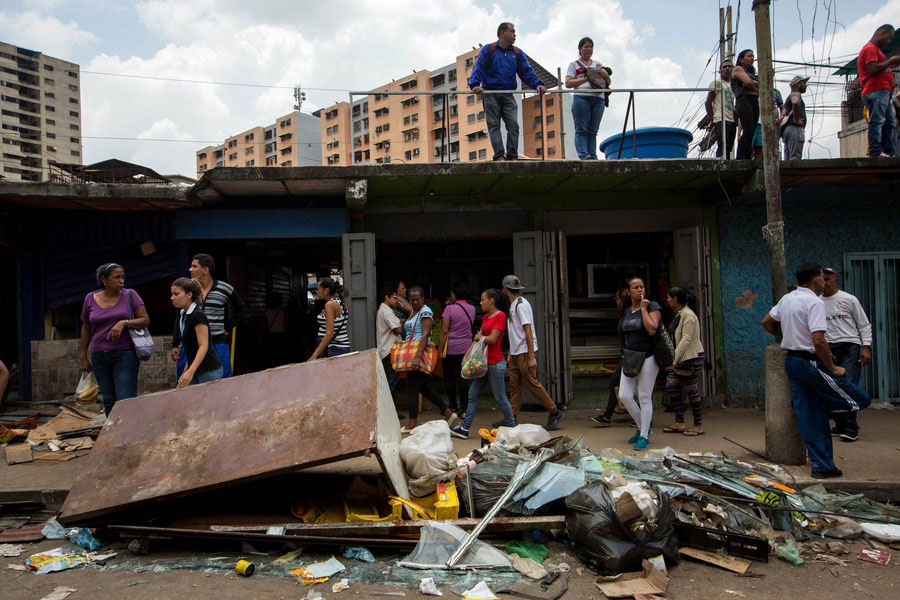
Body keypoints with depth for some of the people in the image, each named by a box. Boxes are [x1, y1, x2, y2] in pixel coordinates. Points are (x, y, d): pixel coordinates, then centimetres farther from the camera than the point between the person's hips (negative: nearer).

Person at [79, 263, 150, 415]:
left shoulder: (130, 295, 0)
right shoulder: (90, 299, 6)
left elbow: (145, 320, -2)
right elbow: (86, 329, 14)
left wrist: (124, 323, -18)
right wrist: (82, 357, 14)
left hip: (125, 355, -3)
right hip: (99, 357, 3)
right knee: (109, 401, 9)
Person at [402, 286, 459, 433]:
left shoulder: (425, 312, -12)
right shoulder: (414, 312, 18)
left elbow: (425, 335, -22)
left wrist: (418, 356, -29)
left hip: (420, 355, -10)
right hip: (412, 353, 10)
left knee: (412, 389, -4)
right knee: (424, 388, 13)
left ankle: (411, 425, 5)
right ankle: (449, 414, 19)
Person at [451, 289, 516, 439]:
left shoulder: (500, 316, -11)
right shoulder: (486, 317, 16)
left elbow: (492, 339, -19)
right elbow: (478, 337, 13)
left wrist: (480, 337, 0)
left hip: (495, 363, -9)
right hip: (483, 363, 9)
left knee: (500, 398, 1)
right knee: (472, 395, 8)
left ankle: (512, 427, 16)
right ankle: (464, 428, 12)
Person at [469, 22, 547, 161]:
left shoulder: (517, 53, 16)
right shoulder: (488, 50, 5)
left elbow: (527, 71, 10)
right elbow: (478, 68, -5)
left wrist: (538, 84, -8)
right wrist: (475, 84, -22)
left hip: (508, 96, 3)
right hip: (490, 95, -3)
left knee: (513, 124, -8)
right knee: (494, 125, -6)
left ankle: (512, 156, -5)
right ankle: (499, 156, -9)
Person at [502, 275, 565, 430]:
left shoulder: (521, 304, -14)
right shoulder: (513, 305, 15)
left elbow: (528, 331, -19)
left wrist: (531, 357, -22)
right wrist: (510, 354, 21)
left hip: (524, 353, -9)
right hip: (516, 353, 9)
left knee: (532, 384, -5)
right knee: (515, 386, 9)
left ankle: (555, 413, 5)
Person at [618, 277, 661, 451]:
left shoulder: (652, 306, -5)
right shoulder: (626, 312, 13)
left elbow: (652, 330, -20)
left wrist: (643, 308, -14)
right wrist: (625, 353, 14)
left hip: (647, 358, -6)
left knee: (645, 397, -1)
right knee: (624, 396, 1)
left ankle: (644, 436, 9)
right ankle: (642, 427, 21)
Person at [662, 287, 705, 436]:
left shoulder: (688, 315, -16)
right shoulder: (678, 315, 13)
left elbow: (686, 340, -21)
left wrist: (673, 360, -23)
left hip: (690, 358, -9)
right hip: (679, 359, 9)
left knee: (692, 392, -2)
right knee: (671, 387, 4)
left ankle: (698, 426, 10)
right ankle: (679, 423, 11)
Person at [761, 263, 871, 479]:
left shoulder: (786, 299, 10)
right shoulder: (814, 302, -16)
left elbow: (766, 322, 23)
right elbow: (818, 341, -24)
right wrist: (833, 368, -15)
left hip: (791, 360, 9)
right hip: (810, 362, -9)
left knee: (808, 416, 10)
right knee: (860, 399, 2)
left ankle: (822, 465, 14)